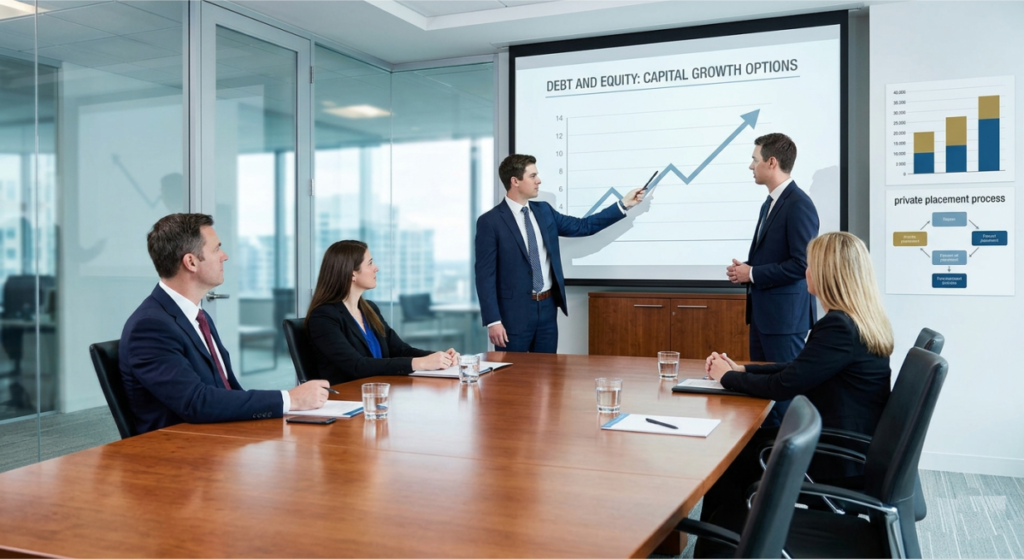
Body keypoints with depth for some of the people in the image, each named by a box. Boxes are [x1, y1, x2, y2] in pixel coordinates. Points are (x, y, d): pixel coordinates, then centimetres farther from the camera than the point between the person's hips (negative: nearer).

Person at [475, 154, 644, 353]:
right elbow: (485, 275, -12)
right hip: (514, 311, -6)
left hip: (547, 307, 6)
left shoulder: (544, 211, 9)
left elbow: (583, 226, 15)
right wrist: (493, 321, -17)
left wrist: (624, 204, 11)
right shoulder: (490, 221, -11)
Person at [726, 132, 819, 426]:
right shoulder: (771, 202, 14)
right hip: (763, 311, 10)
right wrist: (746, 269, 2)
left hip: (785, 315, -10)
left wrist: (752, 274, -15)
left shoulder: (798, 205, -16)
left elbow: (802, 264, -22)